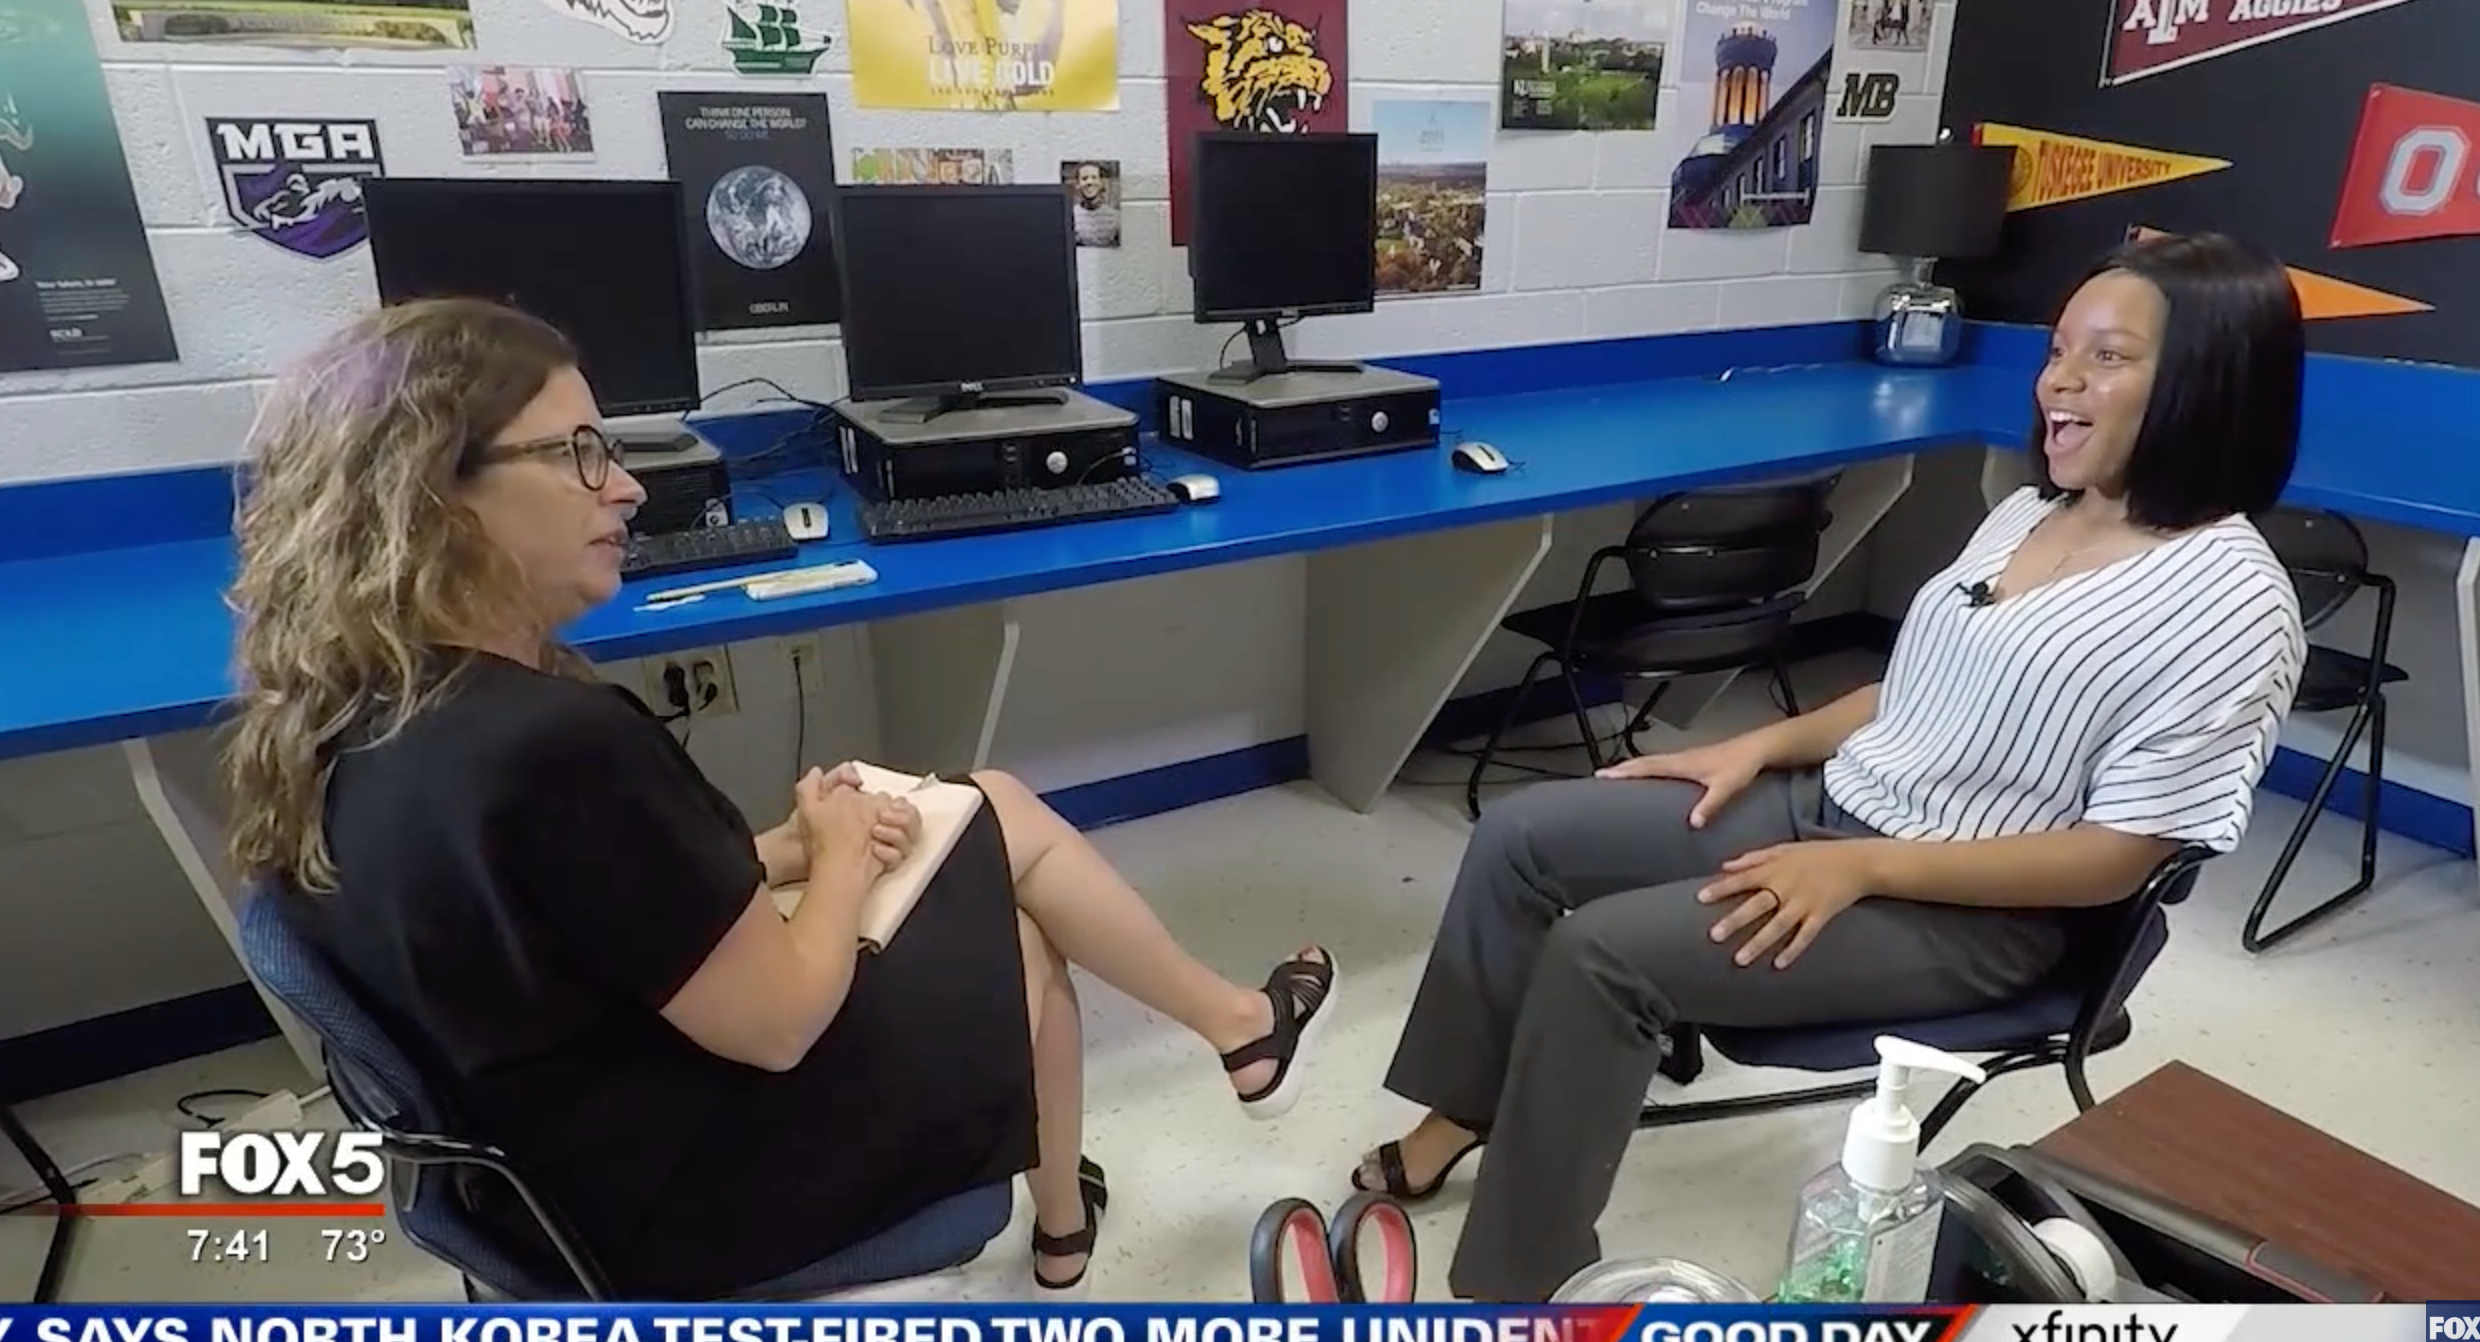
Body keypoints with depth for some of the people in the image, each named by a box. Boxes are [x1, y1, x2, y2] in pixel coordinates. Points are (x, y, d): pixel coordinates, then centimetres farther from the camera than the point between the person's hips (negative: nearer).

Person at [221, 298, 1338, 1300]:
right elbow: (778, 1025, -24)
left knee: (998, 811, 14)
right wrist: (838, 856, -6)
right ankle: (1244, 1030, 38)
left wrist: (785, 851, -1)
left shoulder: (345, 728, -4)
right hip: (680, 1193, -8)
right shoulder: (558, 749, -34)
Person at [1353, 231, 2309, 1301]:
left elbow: (2116, 859, -18)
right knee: (1520, 836, -1)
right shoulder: (2027, 514, 9)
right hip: (1830, 803, 9)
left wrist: (1861, 867, -23)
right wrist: (1757, 746, 5)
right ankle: (1458, 1118, 13)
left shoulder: (2233, 605, -15)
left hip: (1968, 911, -8)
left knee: (1599, 952, -25)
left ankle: (1513, 1285, -6)